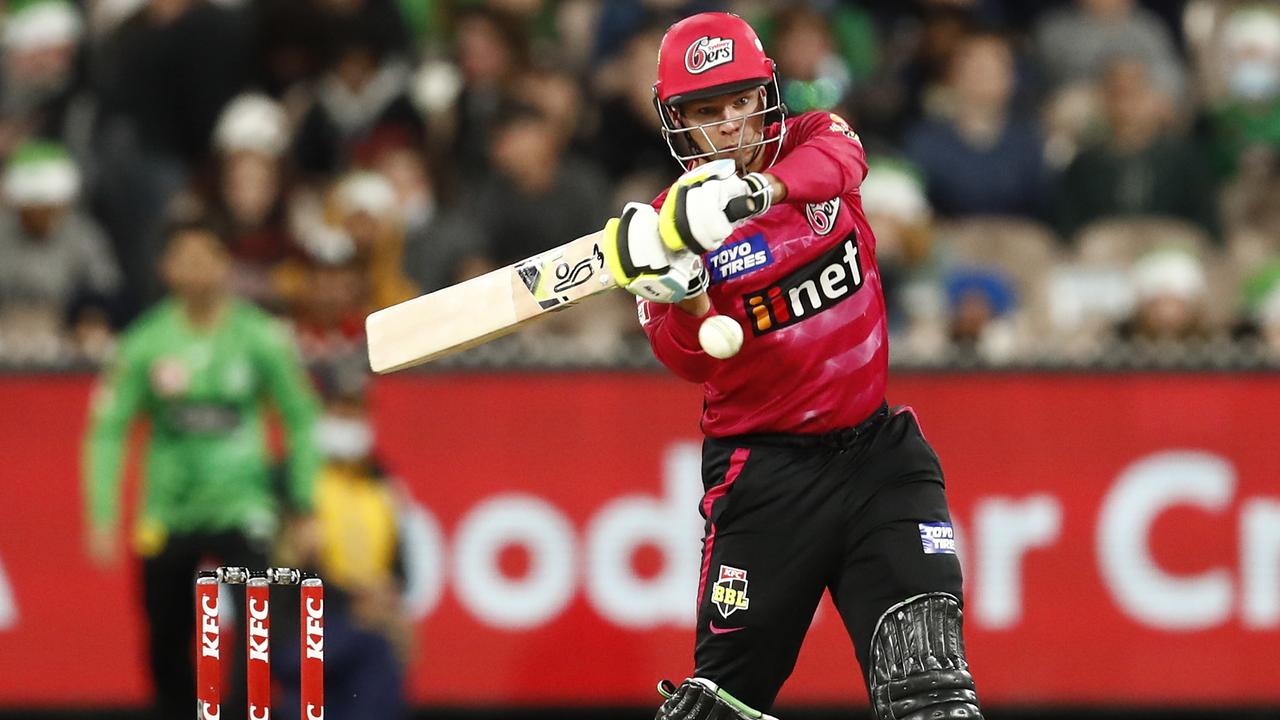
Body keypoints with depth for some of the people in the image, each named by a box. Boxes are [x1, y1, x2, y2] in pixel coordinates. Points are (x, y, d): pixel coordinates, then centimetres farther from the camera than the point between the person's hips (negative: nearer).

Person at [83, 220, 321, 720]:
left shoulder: (260, 338, -5)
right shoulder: (145, 344, -4)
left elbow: (301, 421, 5)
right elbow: (107, 430, 1)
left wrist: (304, 509, 5)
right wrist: (102, 517, -6)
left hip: (241, 508, -1)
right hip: (167, 515, 1)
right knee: (166, 645, 7)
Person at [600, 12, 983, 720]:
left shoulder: (819, 140, 2)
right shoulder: (672, 223, -4)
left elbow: (839, 161, -25)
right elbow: (692, 363, -16)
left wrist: (754, 188, -45)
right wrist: (683, 297, -38)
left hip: (876, 445, 2)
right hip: (762, 469, -2)